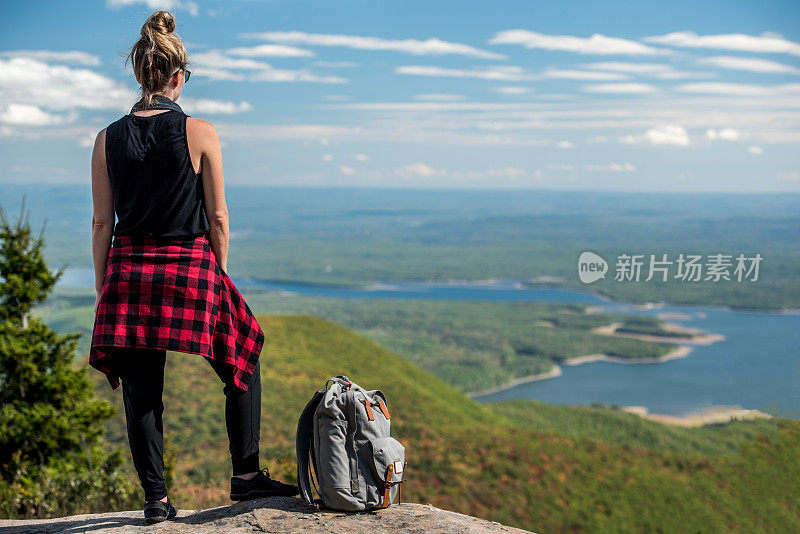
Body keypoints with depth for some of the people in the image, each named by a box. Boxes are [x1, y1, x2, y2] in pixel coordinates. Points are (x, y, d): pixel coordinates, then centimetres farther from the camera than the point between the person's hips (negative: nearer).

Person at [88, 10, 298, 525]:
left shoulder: (109, 138, 1)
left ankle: (156, 498, 14)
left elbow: (102, 224, 4)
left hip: (129, 270, 3)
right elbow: (218, 219, -5)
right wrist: (218, 277, 7)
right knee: (244, 360, 17)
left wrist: (102, 290, 11)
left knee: (141, 391, 10)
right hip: (191, 268, -3)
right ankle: (246, 474, 18)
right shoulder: (200, 133, -7)